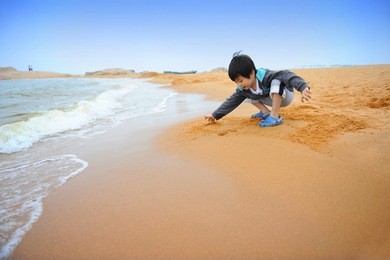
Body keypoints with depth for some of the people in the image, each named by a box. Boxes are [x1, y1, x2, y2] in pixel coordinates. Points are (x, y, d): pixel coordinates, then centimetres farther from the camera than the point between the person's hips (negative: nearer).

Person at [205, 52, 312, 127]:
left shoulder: (265, 76, -35)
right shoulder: (243, 89, -14)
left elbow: (286, 75, -46)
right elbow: (231, 102, -7)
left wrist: (303, 87, -61)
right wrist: (215, 115, -8)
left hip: (285, 96, -6)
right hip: (274, 100, 7)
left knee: (276, 82, -38)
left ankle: (275, 116, -30)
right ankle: (266, 112, -1)